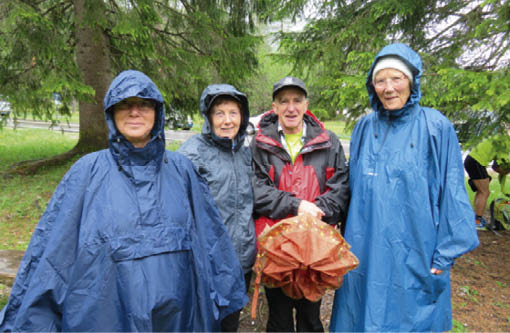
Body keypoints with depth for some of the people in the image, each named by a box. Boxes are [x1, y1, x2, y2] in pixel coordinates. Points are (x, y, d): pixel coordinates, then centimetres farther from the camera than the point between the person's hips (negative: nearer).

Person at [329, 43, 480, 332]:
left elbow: (452, 192, -4)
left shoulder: (436, 127, -6)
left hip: (415, 254, -2)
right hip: (366, 252, 3)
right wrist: (350, 240, 10)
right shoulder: (365, 128, 4)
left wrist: (446, 254, -6)